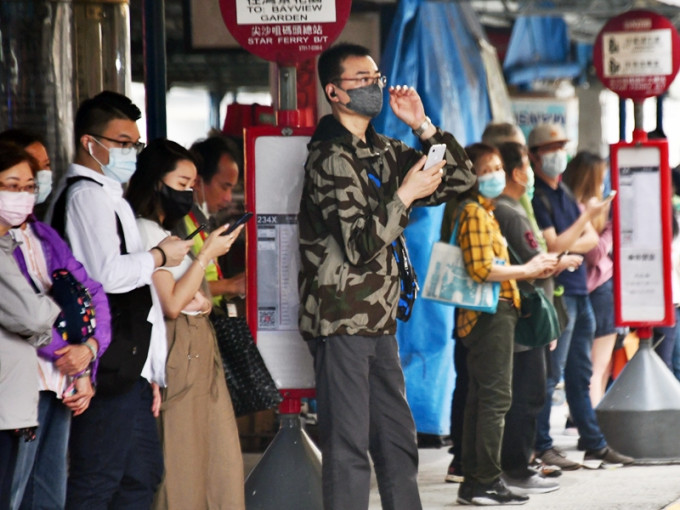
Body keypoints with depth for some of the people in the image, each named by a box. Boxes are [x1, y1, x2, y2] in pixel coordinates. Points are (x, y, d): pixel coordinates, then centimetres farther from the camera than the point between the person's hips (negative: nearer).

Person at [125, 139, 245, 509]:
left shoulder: (166, 232, 18)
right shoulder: (146, 232, -11)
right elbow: (171, 304, -16)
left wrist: (203, 302, 4)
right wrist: (207, 254, -13)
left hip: (199, 350, 10)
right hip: (177, 350, -10)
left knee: (218, 456, 5)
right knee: (179, 454, -8)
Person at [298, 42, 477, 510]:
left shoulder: (384, 152, 13)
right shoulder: (331, 158, -12)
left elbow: (460, 179, 14)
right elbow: (359, 243, -20)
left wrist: (423, 127, 3)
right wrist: (406, 195, -14)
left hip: (379, 320, 9)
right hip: (341, 320, -9)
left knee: (398, 443, 12)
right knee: (349, 448, -7)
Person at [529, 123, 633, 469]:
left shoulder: (565, 192, 16)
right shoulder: (536, 196, -10)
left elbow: (592, 238, 13)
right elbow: (553, 246, -17)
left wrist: (569, 246, -7)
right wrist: (587, 215, -16)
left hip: (579, 291, 9)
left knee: (580, 372, 13)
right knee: (551, 372, -9)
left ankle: (593, 443, 17)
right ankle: (541, 447, -6)